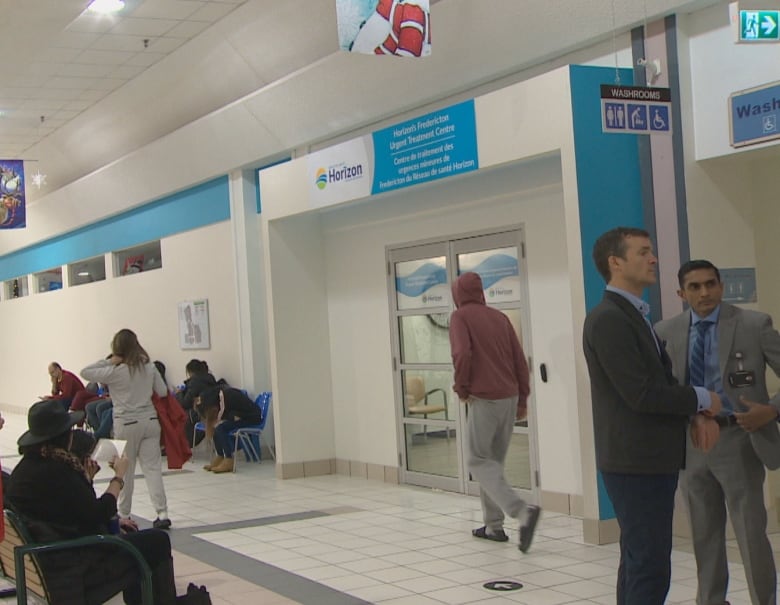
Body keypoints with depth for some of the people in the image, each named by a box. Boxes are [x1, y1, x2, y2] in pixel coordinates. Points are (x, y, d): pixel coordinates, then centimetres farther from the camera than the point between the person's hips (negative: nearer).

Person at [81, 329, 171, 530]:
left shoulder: (115, 372, -12)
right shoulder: (149, 367, 0)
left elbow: (85, 372, -9)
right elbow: (163, 392, 4)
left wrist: (109, 361, -9)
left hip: (126, 424, -3)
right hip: (150, 420, 3)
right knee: (152, 468, 3)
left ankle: (124, 514, 19)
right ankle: (162, 513, -5)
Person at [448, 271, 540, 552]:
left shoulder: (461, 316, -3)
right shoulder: (499, 317, 13)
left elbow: (461, 354, -18)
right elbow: (519, 359, 11)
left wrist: (462, 388, -4)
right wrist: (522, 398, 16)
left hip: (485, 399, -6)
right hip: (510, 396, 6)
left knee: (479, 462, 0)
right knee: (494, 461, 16)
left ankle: (522, 511, -20)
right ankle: (493, 525, 18)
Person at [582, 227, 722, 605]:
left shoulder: (634, 316, 15)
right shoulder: (608, 319, -17)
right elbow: (641, 394, -23)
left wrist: (696, 410, 1)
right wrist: (700, 399, -9)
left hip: (652, 459, 10)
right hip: (635, 462, -10)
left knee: (639, 561, 17)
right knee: (650, 567, -8)